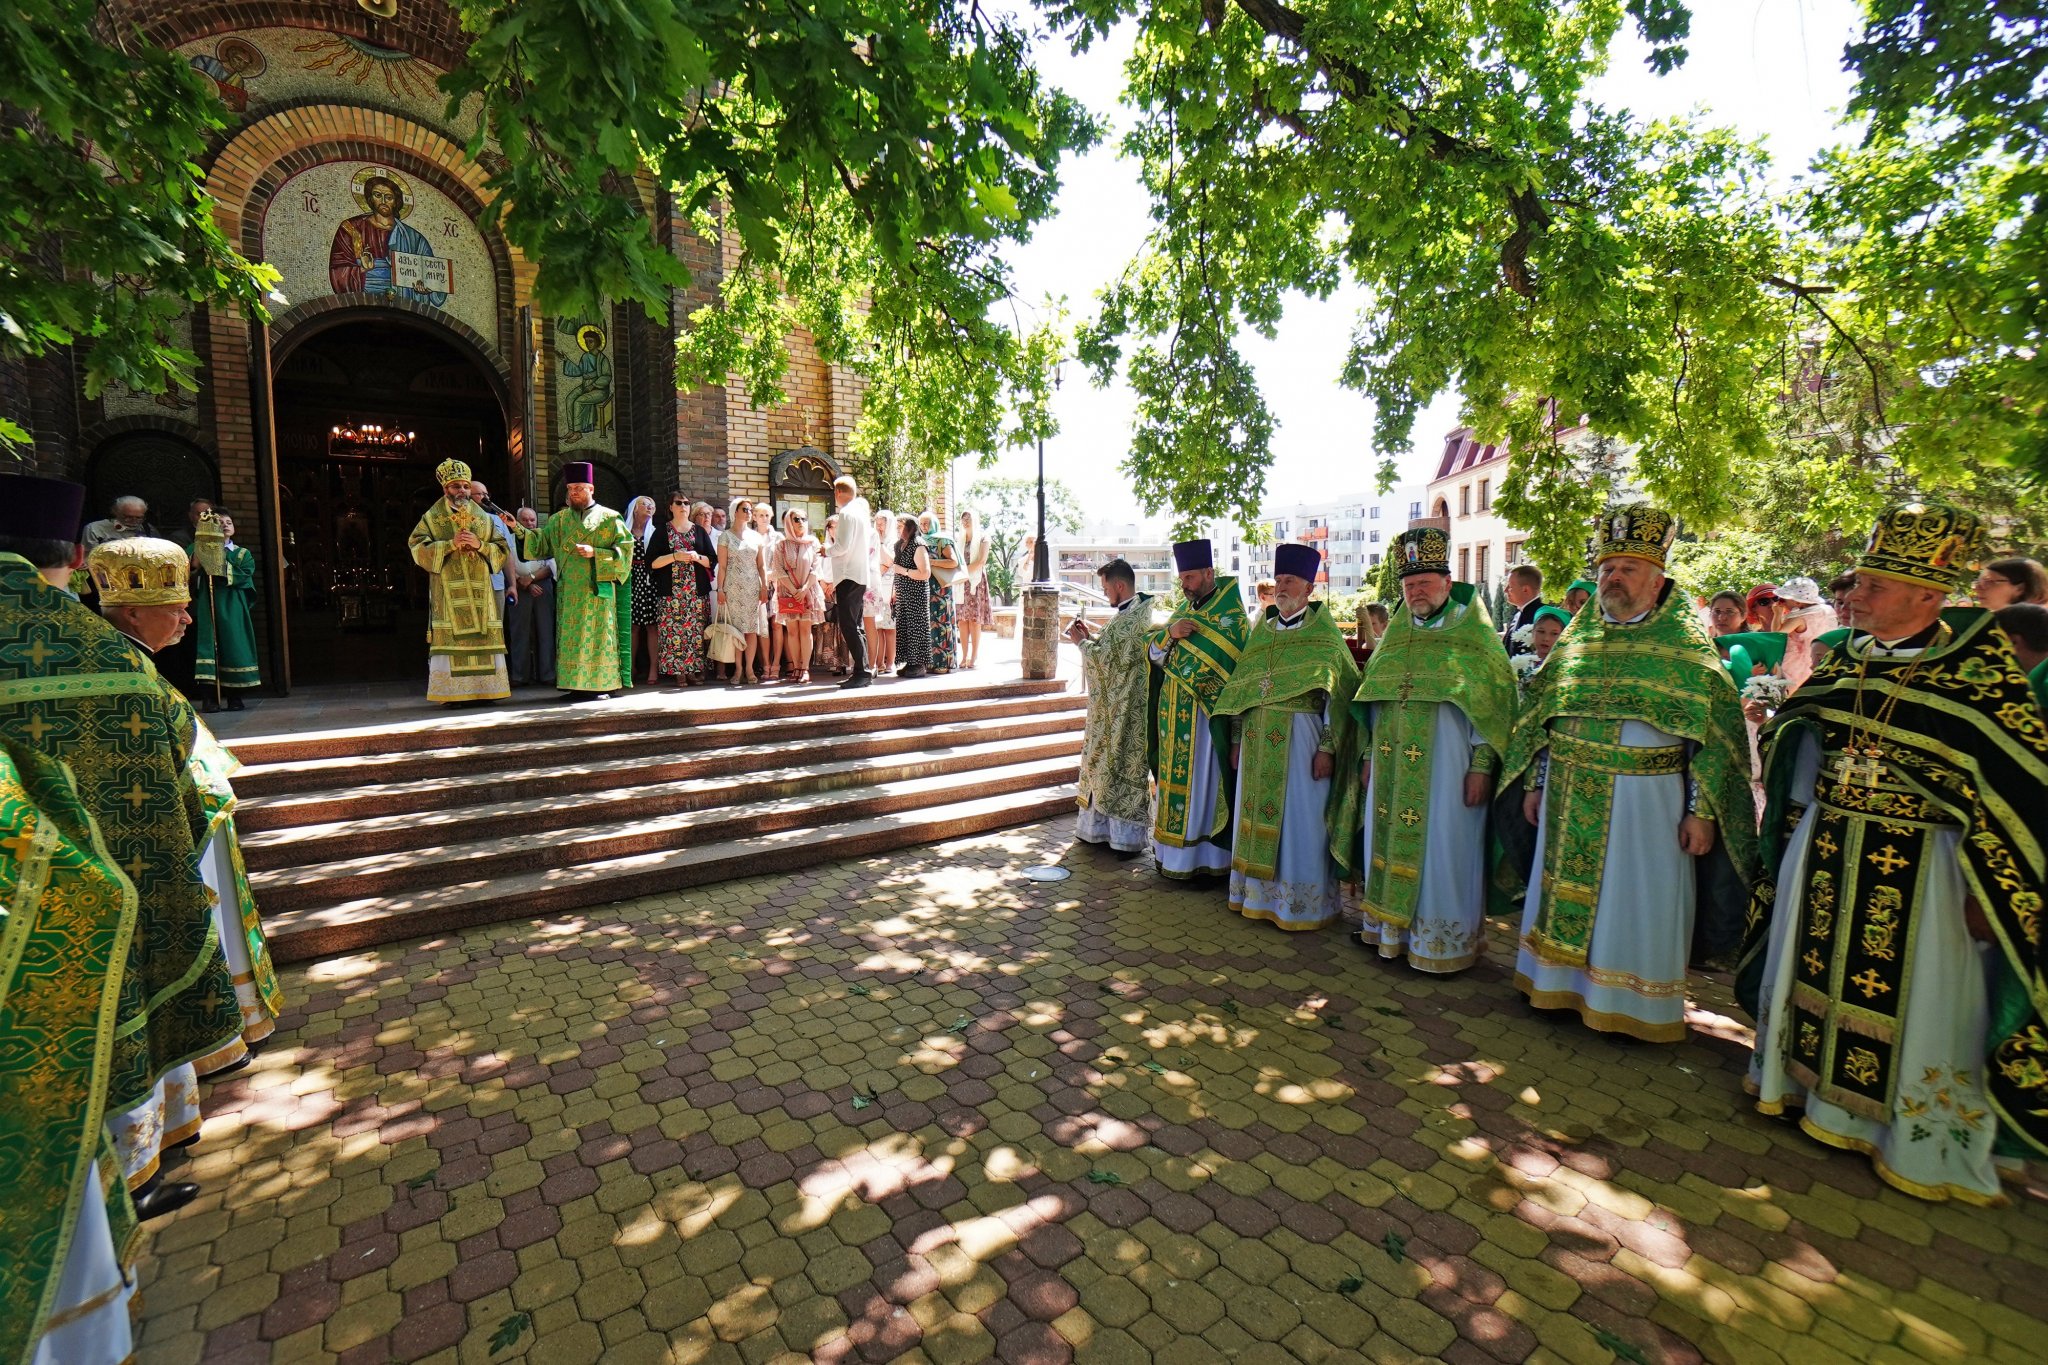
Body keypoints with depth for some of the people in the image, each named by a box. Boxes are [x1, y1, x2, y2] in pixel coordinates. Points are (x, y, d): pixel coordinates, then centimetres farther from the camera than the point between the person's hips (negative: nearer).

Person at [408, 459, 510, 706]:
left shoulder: (483, 517, 15)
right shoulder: (432, 518, 9)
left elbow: (501, 550, 10)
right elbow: (419, 549, -2)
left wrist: (479, 545, -8)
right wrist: (451, 544, -13)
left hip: (480, 590, 2)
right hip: (447, 591, -2)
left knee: (483, 637, -2)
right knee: (450, 639, -7)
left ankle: (483, 690, 1)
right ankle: (451, 693, -6)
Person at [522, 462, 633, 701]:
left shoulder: (609, 518, 2)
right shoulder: (559, 519, 14)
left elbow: (625, 550, -4)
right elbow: (540, 542, 9)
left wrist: (595, 553, -14)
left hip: (597, 591, -4)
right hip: (568, 591, 4)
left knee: (597, 635, -4)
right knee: (570, 638, 3)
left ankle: (601, 685, 1)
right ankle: (577, 686, 7)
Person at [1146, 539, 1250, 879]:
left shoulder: (1230, 612, -6)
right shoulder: (1182, 608, 15)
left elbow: (1215, 660, -18)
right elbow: (1153, 651, 7)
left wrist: (1177, 643, -7)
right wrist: (1170, 633, -14)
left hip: (1207, 713, -7)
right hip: (1175, 714, 7)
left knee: (1202, 780, -2)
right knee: (1175, 780, 10)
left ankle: (1205, 857, 7)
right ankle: (1174, 851, 18)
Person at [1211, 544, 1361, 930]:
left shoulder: (1324, 633, -2)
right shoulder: (1262, 630, 13)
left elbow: (1340, 694, -7)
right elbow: (1242, 688, 14)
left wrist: (1328, 748, -14)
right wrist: (1237, 740, 10)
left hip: (1300, 739, -5)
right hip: (1258, 741, 5)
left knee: (1299, 821, 1)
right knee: (1256, 816, 10)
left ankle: (1304, 904, 14)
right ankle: (1258, 893, 24)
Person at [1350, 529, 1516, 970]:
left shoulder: (1472, 632, -1)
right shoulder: (1396, 634, 14)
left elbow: (1495, 700, -7)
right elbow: (1371, 698, 16)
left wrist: (1482, 765, -13)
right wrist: (1369, 754, 11)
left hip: (1445, 763, -5)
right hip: (1393, 764, 5)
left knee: (1440, 847, 0)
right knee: (1390, 840, 10)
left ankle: (1443, 938, 14)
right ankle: (1390, 925, 24)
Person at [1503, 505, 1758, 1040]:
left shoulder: (1684, 641, -4)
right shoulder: (1577, 635, 8)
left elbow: (1715, 729, -7)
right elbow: (1542, 713, 12)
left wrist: (1702, 811, -12)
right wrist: (1536, 784, 10)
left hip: (1644, 799, -4)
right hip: (1570, 797, 4)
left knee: (1635, 903, 6)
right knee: (1567, 890, 12)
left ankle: (1632, 1007, 21)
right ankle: (1565, 983, 28)